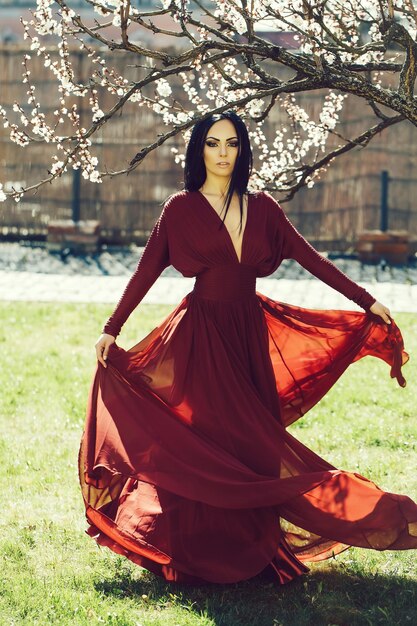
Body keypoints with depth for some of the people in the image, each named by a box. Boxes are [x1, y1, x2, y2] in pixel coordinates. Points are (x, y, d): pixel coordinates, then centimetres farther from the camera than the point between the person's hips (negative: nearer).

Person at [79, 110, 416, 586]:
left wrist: (367, 302, 1)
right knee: (205, 442, -5)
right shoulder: (182, 208, 0)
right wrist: (111, 330, -8)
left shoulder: (262, 208, 8)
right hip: (201, 335, -3)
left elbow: (310, 258, 6)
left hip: (249, 334, 3)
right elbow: (146, 271, -2)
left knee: (253, 441, 4)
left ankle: (252, 547, 12)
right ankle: (201, 553, 3)